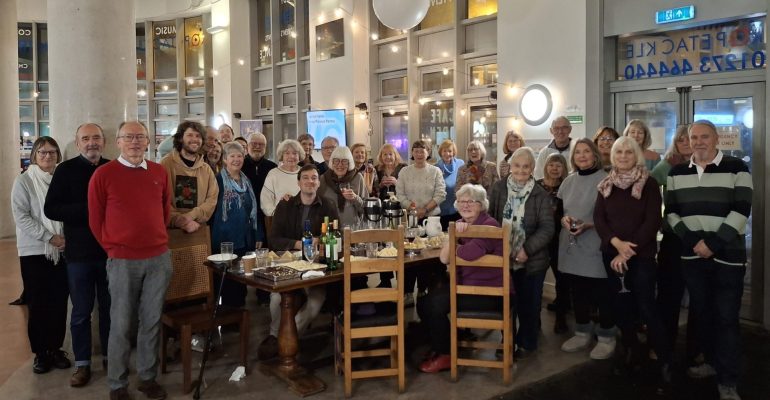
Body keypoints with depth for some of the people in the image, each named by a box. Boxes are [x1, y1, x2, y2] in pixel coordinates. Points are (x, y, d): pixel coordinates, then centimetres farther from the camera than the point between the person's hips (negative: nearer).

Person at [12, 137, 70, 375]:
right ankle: (40, 352, 17)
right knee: (37, 303, 4)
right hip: (34, 251, -2)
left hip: (62, 251, 3)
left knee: (59, 302, 6)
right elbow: (21, 217, -9)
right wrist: (49, 237, -16)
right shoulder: (24, 181, -2)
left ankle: (55, 348, 20)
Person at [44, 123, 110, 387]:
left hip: (110, 250, 2)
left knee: (110, 308, 12)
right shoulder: (66, 170, -3)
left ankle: (109, 356, 27)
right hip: (79, 252, -1)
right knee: (81, 311, 9)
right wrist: (88, 209, -19)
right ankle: (82, 364, 22)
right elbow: (51, 209, -9)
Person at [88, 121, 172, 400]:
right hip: (123, 261, -3)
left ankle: (148, 377, 24)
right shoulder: (103, 174, -3)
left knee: (152, 321, 10)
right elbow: (95, 219, 2)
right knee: (121, 324, 5)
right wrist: (112, 249, 5)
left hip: (159, 258, 3)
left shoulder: (159, 172, 7)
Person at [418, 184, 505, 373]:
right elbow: (444, 258, -3)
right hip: (465, 285, 8)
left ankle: (445, 355, 7)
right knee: (424, 302, -1)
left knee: (435, 304, -15)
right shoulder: (460, 224, 9)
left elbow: (470, 253, -34)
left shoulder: (489, 225, -15)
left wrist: (453, 246, -13)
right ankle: (439, 348, 21)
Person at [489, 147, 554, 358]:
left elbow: (547, 227, -10)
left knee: (528, 303, 11)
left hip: (531, 260, -1)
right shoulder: (498, 189, -1)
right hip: (503, 257, 2)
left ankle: (526, 343, 30)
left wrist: (527, 249, -19)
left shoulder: (540, 194, -6)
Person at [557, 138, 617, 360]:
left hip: (596, 248, -6)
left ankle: (607, 338, 19)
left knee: (602, 294, 4)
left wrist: (588, 225, -21)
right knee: (578, 292, 15)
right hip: (572, 246, 6)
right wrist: (564, 219, -7)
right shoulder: (568, 181, 10)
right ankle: (582, 334, 29)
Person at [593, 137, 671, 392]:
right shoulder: (606, 185, 8)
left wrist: (629, 251, -15)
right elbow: (598, 218, 1)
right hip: (612, 254, 4)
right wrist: (616, 242, -15)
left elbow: (652, 221, -10)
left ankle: (665, 362, 4)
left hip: (642, 255, -4)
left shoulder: (648, 184, -3)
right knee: (622, 306, 9)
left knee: (646, 307, -8)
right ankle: (631, 352, 25)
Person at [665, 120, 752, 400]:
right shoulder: (677, 172, 9)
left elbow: (741, 211, -10)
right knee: (702, 313, 14)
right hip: (692, 256, 4)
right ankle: (712, 361, 32)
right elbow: (670, 212, 6)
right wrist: (691, 239, -9)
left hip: (727, 257, -4)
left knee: (726, 318, -1)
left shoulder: (736, 168, -3)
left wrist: (713, 243, -17)